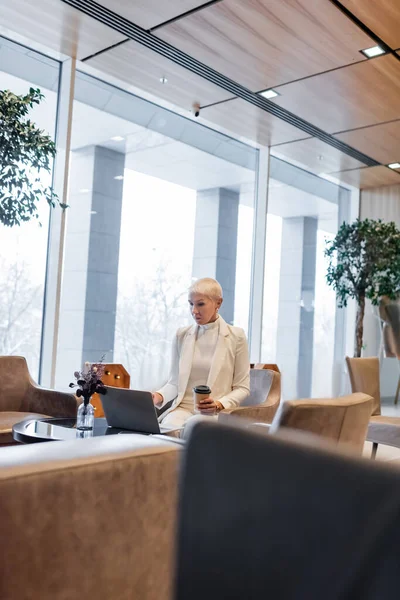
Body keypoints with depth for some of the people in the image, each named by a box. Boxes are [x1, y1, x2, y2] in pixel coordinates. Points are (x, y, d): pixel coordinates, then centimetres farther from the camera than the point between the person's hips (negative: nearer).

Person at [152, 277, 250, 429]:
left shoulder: (236, 337, -1)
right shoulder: (182, 335, 8)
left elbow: (242, 387, 2)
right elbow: (174, 381, 11)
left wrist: (220, 404, -16)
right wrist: (160, 396, -11)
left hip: (215, 413, -2)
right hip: (182, 408, 2)